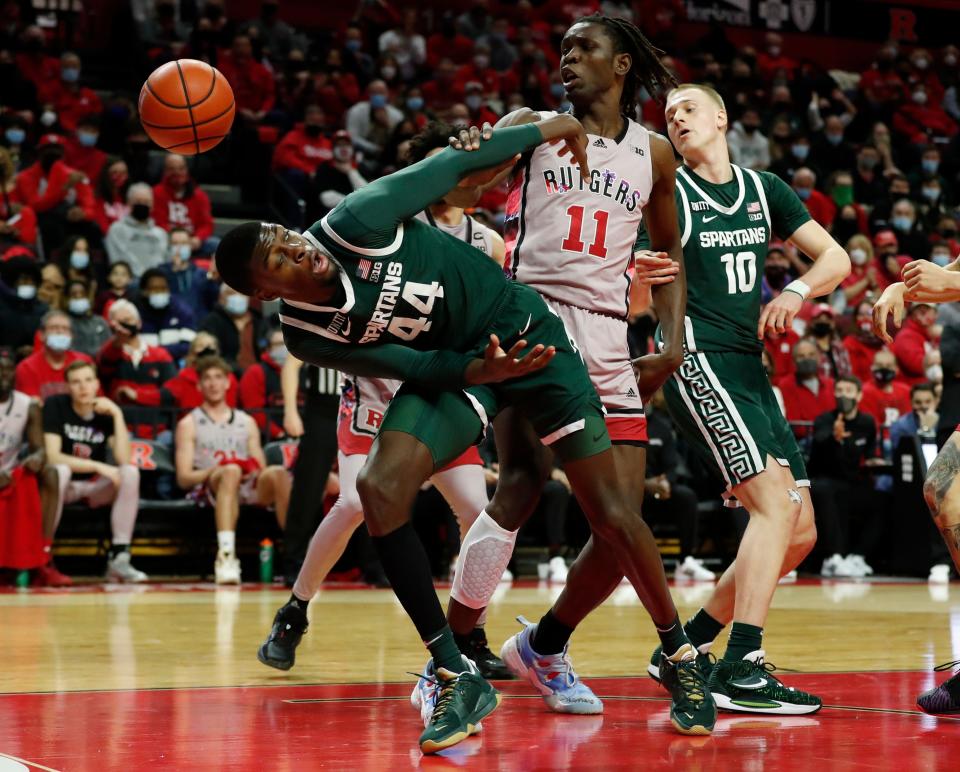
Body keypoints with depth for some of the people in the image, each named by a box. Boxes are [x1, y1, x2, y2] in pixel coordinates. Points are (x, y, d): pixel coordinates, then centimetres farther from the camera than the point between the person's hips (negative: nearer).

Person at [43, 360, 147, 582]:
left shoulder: (106, 412, -3)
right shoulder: (55, 406, -11)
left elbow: (124, 460, -16)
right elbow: (52, 457, -21)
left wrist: (117, 415, -21)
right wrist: (98, 467, -27)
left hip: (95, 488, 3)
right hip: (65, 486, -3)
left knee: (131, 472, -25)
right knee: (61, 471, -37)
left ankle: (119, 558, -26)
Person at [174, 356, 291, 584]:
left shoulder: (246, 422, 25)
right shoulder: (189, 424, 15)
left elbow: (262, 470, 18)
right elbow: (183, 479, 5)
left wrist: (256, 471, -8)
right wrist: (214, 470, -14)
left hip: (250, 488, 3)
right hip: (211, 488, -3)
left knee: (277, 473, -31)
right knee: (231, 471, -39)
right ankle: (226, 556, -54)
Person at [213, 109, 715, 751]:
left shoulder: (355, 225, -24)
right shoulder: (307, 337, -12)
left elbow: (452, 166, -13)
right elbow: (409, 366, -9)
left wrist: (552, 129, -5)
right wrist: (476, 370, -28)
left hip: (522, 329, -3)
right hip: (450, 366, 3)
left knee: (609, 509, -6)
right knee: (381, 488, -21)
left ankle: (680, 660, 16)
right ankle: (458, 678, -11)